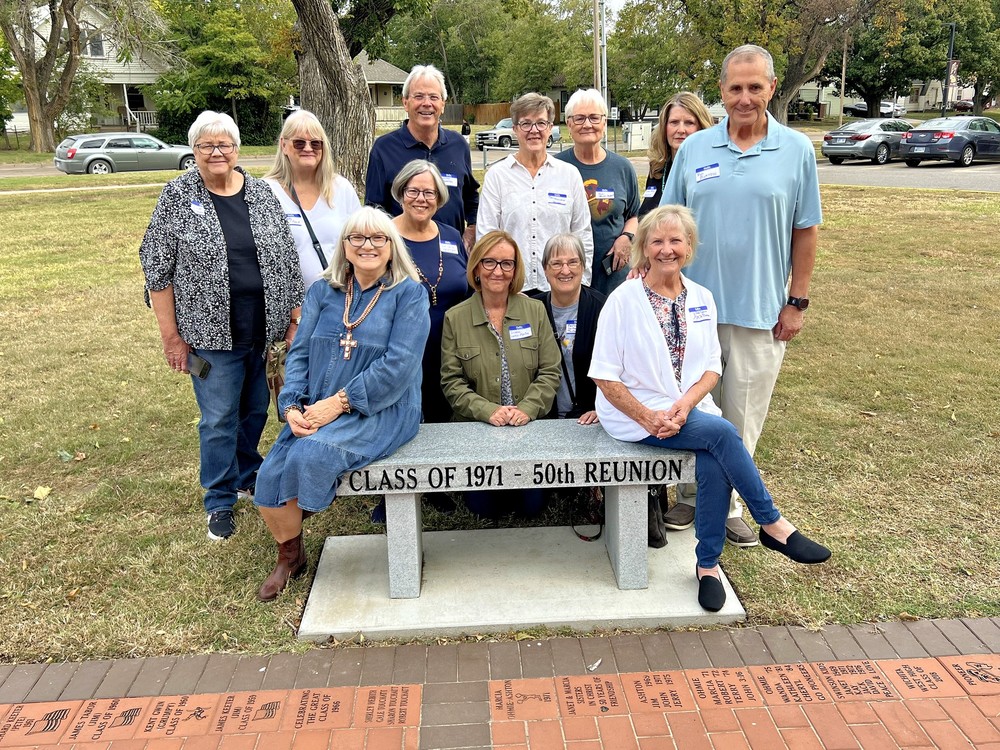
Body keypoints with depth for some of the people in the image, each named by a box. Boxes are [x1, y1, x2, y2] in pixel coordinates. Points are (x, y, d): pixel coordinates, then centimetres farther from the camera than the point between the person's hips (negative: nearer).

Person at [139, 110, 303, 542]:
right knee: (219, 419, 3)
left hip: (266, 330, 3)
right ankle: (220, 502, 20)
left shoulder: (262, 194, 4)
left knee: (256, 409, 16)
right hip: (213, 334, -3)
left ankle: (248, 475, 39)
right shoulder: (177, 197, -4)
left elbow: (287, 261, 7)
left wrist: (294, 320, 3)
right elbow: (157, 271, -3)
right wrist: (171, 336, -6)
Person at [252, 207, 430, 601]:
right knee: (270, 475, -13)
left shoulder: (408, 294, -3)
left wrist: (339, 402, -19)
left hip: (382, 411, -5)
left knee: (310, 455, -29)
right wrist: (292, 407, -11)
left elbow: (398, 365, -14)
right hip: (316, 411, 5)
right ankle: (289, 557, 17)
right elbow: (299, 353, 6)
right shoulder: (323, 291, 11)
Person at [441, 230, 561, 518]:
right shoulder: (455, 318, -1)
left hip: (529, 427, 1)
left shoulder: (535, 311, 3)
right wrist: (488, 411, -18)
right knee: (484, 507, -7)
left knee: (532, 505, -6)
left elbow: (550, 373, 0)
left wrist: (527, 409, -15)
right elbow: (451, 382, -3)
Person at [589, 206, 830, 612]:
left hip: (690, 409, 4)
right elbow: (605, 376, -8)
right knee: (722, 432, -27)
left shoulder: (701, 299, 6)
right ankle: (773, 526, -8)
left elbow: (712, 368, 7)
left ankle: (708, 564, -6)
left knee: (715, 466, -26)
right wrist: (648, 417, -17)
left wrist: (685, 404, -13)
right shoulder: (623, 299, -7)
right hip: (635, 412, -4)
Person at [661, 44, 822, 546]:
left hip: (760, 310, -1)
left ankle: (728, 503, 24)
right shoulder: (693, 149, 3)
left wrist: (796, 302, -2)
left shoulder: (796, 150, 0)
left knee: (742, 416, 8)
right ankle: (691, 495, 27)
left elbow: (805, 231, 2)